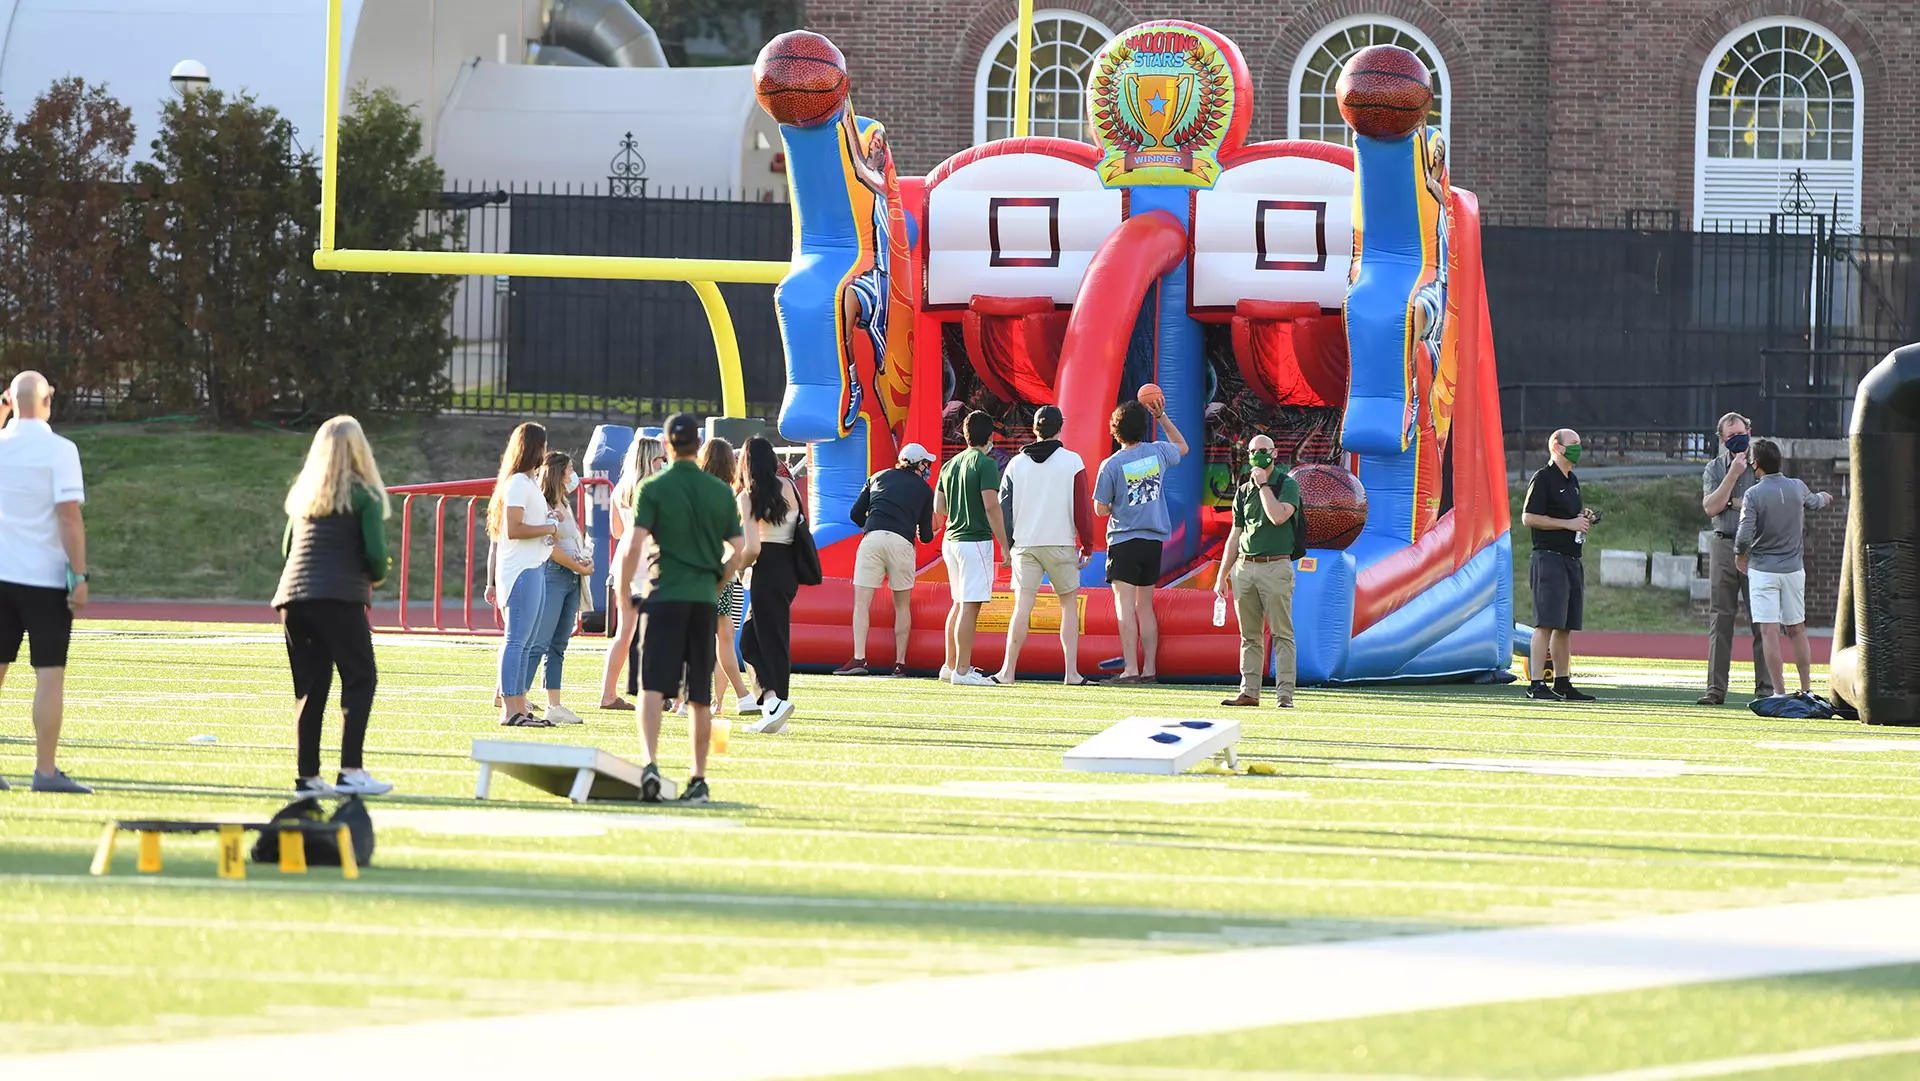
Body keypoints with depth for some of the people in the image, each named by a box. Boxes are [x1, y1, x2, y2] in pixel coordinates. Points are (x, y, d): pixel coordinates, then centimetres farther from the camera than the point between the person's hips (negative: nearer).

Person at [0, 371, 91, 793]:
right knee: (49, 674, -2)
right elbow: (69, 517, -15)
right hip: (45, 578, -5)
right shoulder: (59, 450, -10)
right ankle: (46, 771, -6)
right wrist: (79, 576, -11)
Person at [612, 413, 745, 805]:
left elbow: (633, 545, -10)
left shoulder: (653, 489, -3)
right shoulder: (720, 492, 8)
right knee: (700, 696, 9)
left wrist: (623, 592, 0)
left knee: (653, 686, -6)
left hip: (665, 596, -3)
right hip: (705, 598, 3)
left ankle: (650, 762, -26)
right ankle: (699, 780, 10)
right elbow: (737, 551, 8)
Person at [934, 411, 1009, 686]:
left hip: (951, 540, 8)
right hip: (976, 540, -8)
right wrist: (1005, 546, -13)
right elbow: (991, 506, -16)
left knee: (959, 604, 17)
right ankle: (962, 671, -10)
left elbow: (938, 508, 14)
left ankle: (950, 665, 21)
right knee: (970, 607, -8)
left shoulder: (950, 465, 13)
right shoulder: (986, 464, -10)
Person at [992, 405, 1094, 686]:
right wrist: (1086, 547, 6)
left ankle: (1008, 671, -5)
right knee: (1069, 604, 9)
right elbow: (1082, 508, -2)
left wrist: (1008, 544, 15)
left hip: (1024, 546, 1)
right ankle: (1071, 672, 3)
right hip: (1061, 545, -1)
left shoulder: (1016, 464, 5)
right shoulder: (1072, 462, -2)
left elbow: (1003, 507, 6)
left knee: (1022, 606, 0)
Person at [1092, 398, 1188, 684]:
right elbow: (1182, 448, 26)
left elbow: (1101, 509, -6)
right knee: (1145, 606, 13)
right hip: (1154, 540, 5)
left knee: (1125, 606, -7)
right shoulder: (1158, 452, 2)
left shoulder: (1111, 465, -10)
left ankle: (1131, 669, -15)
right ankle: (1149, 669, 12)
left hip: (1124, 540, -5)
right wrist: (1161, 416, 27)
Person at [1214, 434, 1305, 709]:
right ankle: (1249, 691, 8)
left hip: (1276, 566, -6)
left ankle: (1285, 693, -10)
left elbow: (1278, 516, -19)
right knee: (1249, 635, 6)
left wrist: (1263, 484, -9)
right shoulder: (1243, 491, 16)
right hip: (1244, 568, 6)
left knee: (1281, 633, -7)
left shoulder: (1288, 485, 0)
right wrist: (1222, 575, 15)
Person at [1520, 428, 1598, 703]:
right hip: (1549, 558, -9)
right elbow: (1529, 517, -15)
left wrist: (1584, 519, 8)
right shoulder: (1543, 479, -8)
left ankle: (1562, 683, 16)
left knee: (1566, 626, 11)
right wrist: (1568, 523, -15)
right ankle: (1535, 684, -16)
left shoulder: (1572, 481, 20)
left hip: (1572, 559, 9)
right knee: (1547, 623, -13)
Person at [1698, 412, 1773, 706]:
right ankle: (1716, 689, 3)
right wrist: (1733, 475, -10)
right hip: (1723, 546, 2)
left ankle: (1765, 689, -4)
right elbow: (1711, 508, -4)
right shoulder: (1715, 469, 10)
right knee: (1720, 620, 2)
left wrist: (1737, 503, -4)